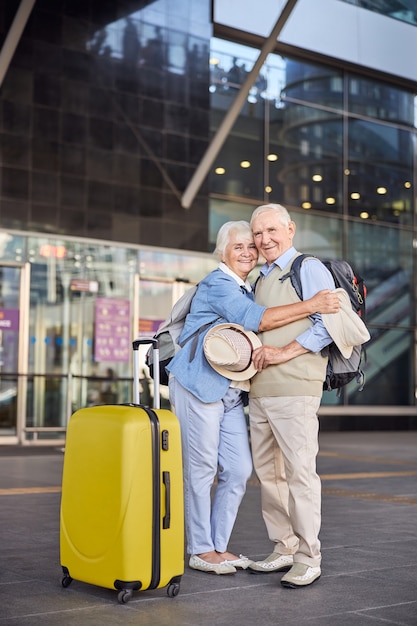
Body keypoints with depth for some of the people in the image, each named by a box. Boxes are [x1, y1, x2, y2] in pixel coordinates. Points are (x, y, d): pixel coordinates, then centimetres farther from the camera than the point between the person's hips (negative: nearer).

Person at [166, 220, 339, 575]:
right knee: (201, 469, -1)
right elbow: (255, 319, -22)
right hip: (198, 385, -8)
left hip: (232, 392, 8)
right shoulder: (217, 285, -10)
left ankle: (218, 546, 16)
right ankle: (200, 550, 10)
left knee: (239, 469, 4)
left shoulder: (250, 289, 18)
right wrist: (311, 306, -23)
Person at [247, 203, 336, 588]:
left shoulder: (309, 269, -1)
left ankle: (308, 558, 1)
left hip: (293, 390, -8)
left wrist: (284, 352, -16)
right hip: (259, 390, 8)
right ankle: (284, 549, 19)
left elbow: (330, 322, -11)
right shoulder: (260, 279, 22)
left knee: (300, 470, -6)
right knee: (268, 472, 10)